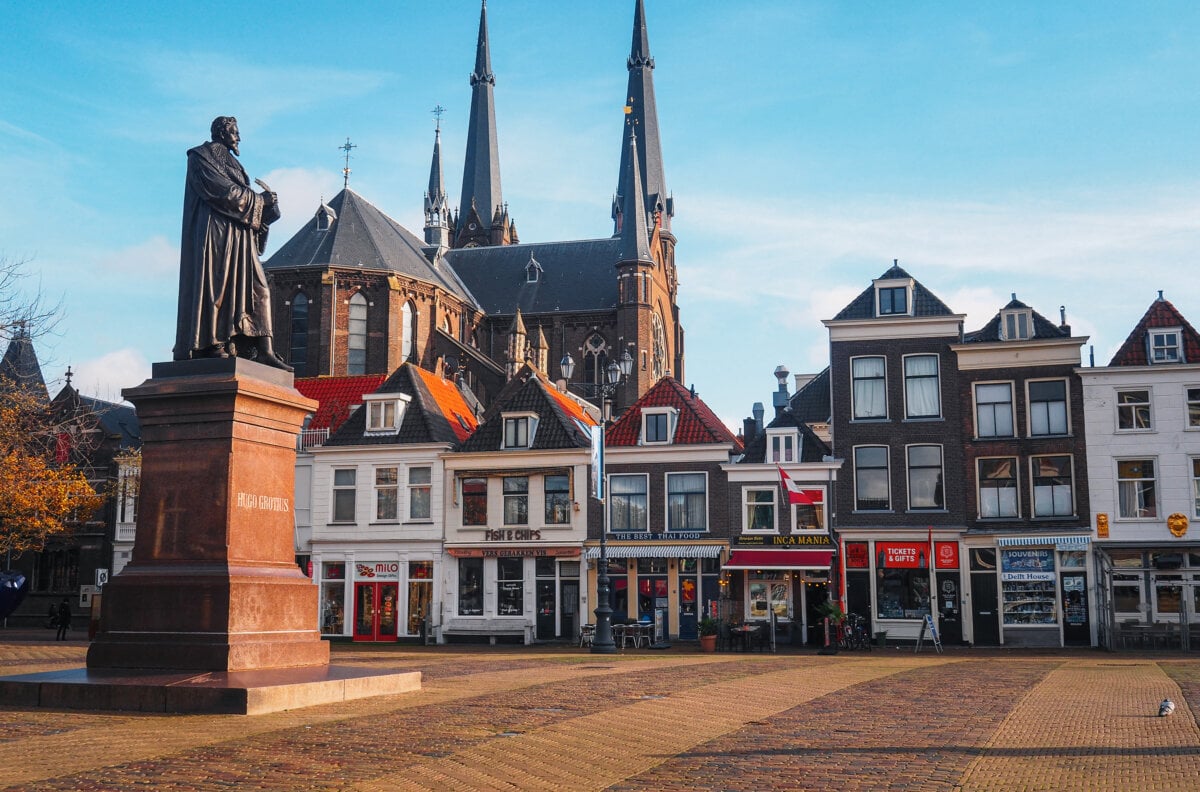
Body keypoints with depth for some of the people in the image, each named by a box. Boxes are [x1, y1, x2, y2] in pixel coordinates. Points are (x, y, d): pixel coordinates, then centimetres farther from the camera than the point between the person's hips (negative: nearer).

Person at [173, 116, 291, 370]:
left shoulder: (230, 162, 27)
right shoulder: (201, 157, 1)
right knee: (216, 287, -12)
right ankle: (213, 345, -12)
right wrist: (259, 200, -6)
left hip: (239, 237, 8)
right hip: (215, 233, -8)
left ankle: (264, 350, -11)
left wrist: (264, 201, 1)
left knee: (257, 288, -4)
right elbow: (221, 190, -12)